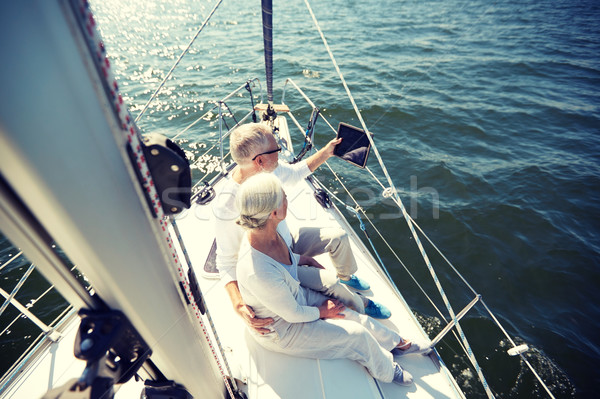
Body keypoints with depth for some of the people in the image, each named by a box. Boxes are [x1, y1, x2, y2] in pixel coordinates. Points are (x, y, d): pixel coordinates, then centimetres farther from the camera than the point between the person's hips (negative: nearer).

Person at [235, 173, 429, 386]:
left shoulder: (276, 228, -20)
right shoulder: (258, 272, -42)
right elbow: (293, 314, -24)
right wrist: (323, 312, -8)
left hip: (297, 295, 6)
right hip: (280, 330, -6)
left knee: (358, 318, 10)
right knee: (358, 335, 0)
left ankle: (399, 343, 40)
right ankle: (386, 370, 34)